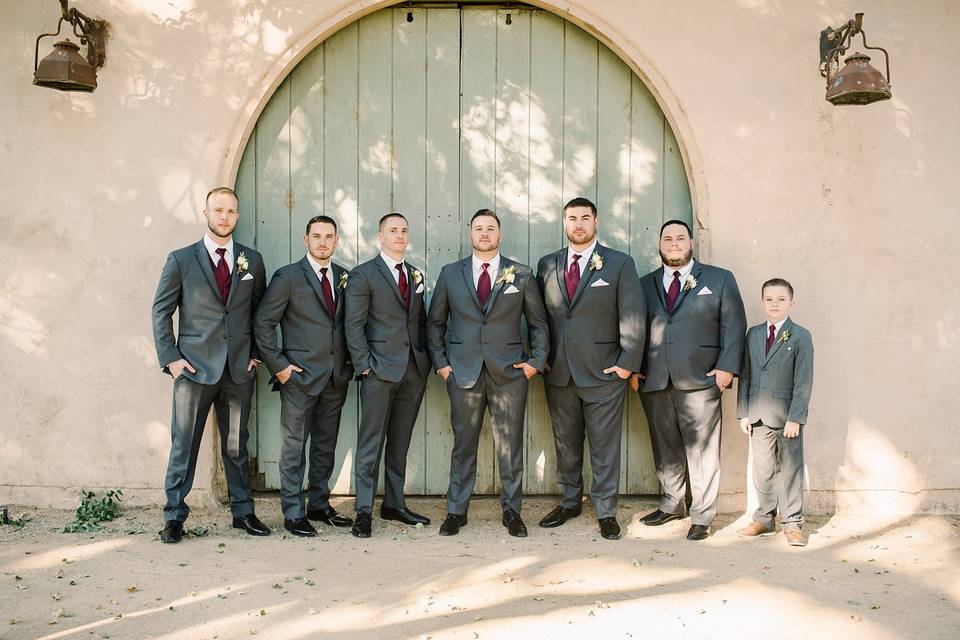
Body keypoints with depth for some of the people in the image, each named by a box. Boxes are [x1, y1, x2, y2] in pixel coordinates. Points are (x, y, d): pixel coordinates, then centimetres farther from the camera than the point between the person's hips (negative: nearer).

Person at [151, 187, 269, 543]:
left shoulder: (252, 260, 9)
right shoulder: (181, 260, 2)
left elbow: (261, 311, 15)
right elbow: (161, 310, 3)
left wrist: (257, 353, 6)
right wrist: (170, 357, -5)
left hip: (239, 368, 2)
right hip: (195, 366, -2)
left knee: (236, 445, 10)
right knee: (183, 444, 2)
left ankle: (243, 512, 20)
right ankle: (174, 517, 12)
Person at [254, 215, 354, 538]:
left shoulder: (345, 277, 10)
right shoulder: (288, 277, -5)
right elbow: (263, 322, -6)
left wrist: (351, 362, 6)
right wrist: (278, 365, -10)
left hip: (336, 377, 5)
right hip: (300, 377, -5)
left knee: (325, 446, 13)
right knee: (293, 447, 1)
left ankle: (319, 505, 26)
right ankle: (293, 513, 10)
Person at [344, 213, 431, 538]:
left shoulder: (416, 275, 16)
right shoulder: (363, 275, -2)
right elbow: (354, 324, -6)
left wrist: (427, 358, 8)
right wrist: (364, 364, -12)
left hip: (414, 370, 6)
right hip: (380, 368, -5)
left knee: (400, 441, 12)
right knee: (371, 441, -3)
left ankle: (394, 504, 21)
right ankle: (364, 511, 3)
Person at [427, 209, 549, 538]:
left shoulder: (521, 274, 5)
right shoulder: (450, 274, 7)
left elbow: (538, 322, 10)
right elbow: (435, 322, 13)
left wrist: (536, 361, 1)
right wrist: (440, 362, 4)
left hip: (509, 373, 0)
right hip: (463, 372, 0)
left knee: (510, 446, 4)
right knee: (463, 444, 6)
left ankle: (512, 511, 17)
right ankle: (456, 511, 17)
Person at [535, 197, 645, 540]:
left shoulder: (620, 264, -1)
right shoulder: (547, 265, 9)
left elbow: (633, 317, -4)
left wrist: (627, 363, -9)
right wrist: (539, 358, 5)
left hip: (603, 372, -3)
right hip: (558, 372, 4)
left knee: (605, 446, 2)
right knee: (566, 444, 14)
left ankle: (606, 512, 14)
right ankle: (569, 502, 29)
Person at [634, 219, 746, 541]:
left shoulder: (720, 279, 7)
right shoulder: (645, 284, 14)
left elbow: (734, 325, 2)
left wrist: (727, 367, -8)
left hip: (699, 381, -3)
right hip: (654, 382, 3)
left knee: (702, 451, 0)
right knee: (665, 449, 11)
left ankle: (702, 517, 11)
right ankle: (670, 505, 26)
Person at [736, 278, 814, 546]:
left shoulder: (800, 337, -5)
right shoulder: (753, 334, 8)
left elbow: (803, 381, -9)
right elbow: (745, 375, 9)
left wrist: (795, 417, -15)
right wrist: (743, 412, 4)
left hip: (787, 415, -4)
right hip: (759, 415, 4)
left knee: (790, 469, 4)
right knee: (762, 469, 12)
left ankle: (792, 523, 13)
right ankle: (764, 519, 23)